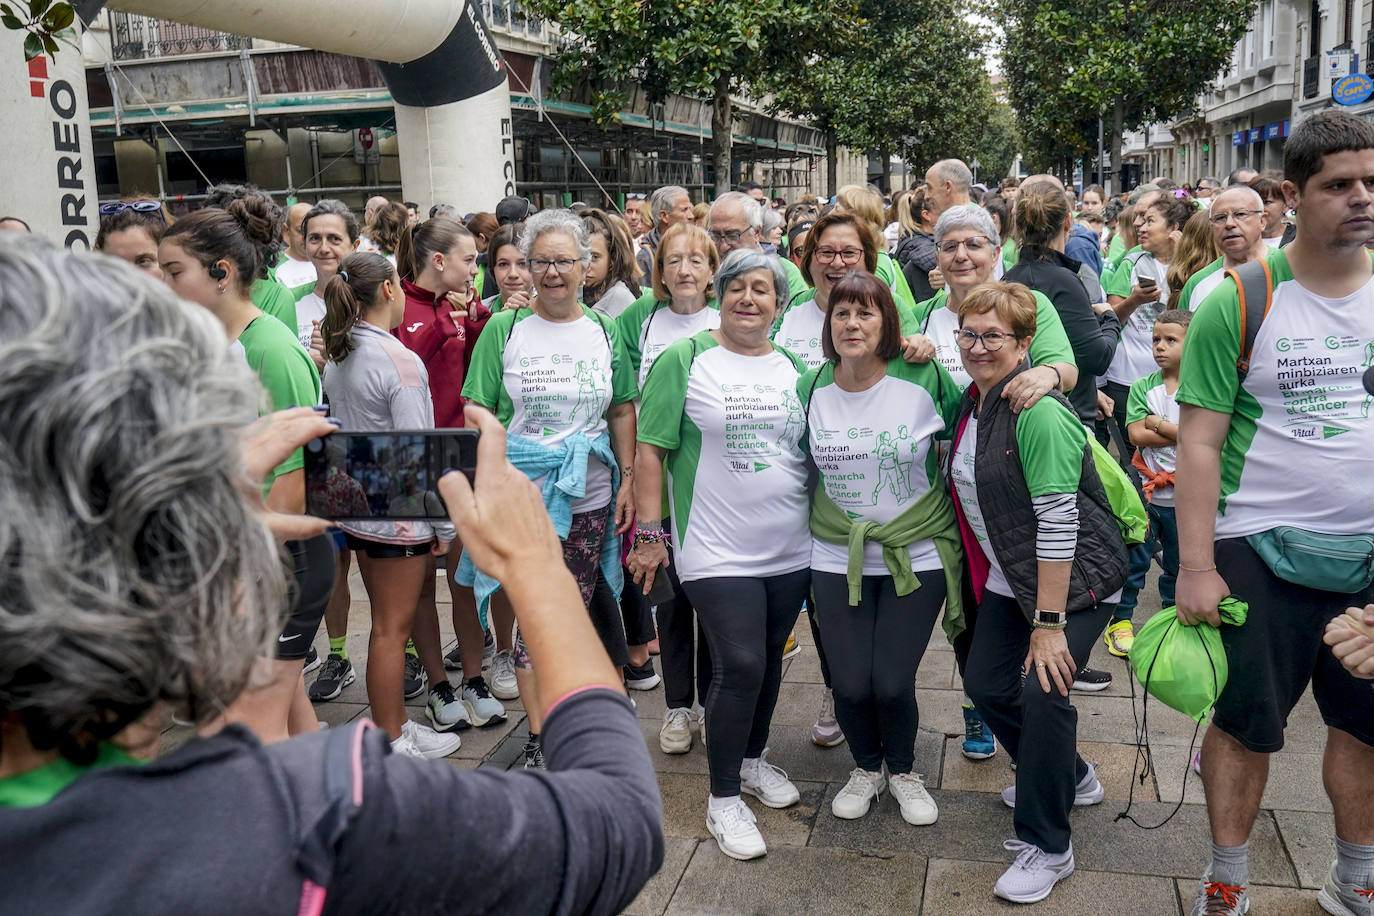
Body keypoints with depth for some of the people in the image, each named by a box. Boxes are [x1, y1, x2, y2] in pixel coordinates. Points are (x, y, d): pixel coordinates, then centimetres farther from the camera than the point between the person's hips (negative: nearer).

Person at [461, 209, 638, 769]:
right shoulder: (504, 329, 1)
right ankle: (539, 739, 10)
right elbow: (479, 413, 0)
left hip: (589, 496, 2)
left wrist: (628, 479, 8)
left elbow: (622, 411, 14)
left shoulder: (604, 331, 9)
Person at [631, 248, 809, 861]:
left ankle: (753, 759, 39)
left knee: (768, 658, 16)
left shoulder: (794, 368, 9)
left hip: (790, 550, 5)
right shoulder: (684, 361, -5)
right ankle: (723, 799, 8)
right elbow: (650, 449, -6)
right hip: (717, 552, -5)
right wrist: (649, 532, -10)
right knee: (740, 666, -9)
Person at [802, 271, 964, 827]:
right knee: (851, 684, 1)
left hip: (917, 557, -2)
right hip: (837, 558, 2)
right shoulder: (812, 386, 0)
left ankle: (902, 770, 31)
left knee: (893, 682, -3)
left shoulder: (925, 380, -9)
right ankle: (866, 767, 34)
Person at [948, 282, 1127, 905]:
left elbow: (1058, 520, -25)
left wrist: (1049, 623, -25)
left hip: (1075, 578, -9)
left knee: (1042, 690, -17)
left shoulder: (1038, 412, -22)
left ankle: (1046, 846, 2)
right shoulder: (970, 403, 4)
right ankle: (1069, 777, 37)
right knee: (986, 684, 10)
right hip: (1010, 579, 9)